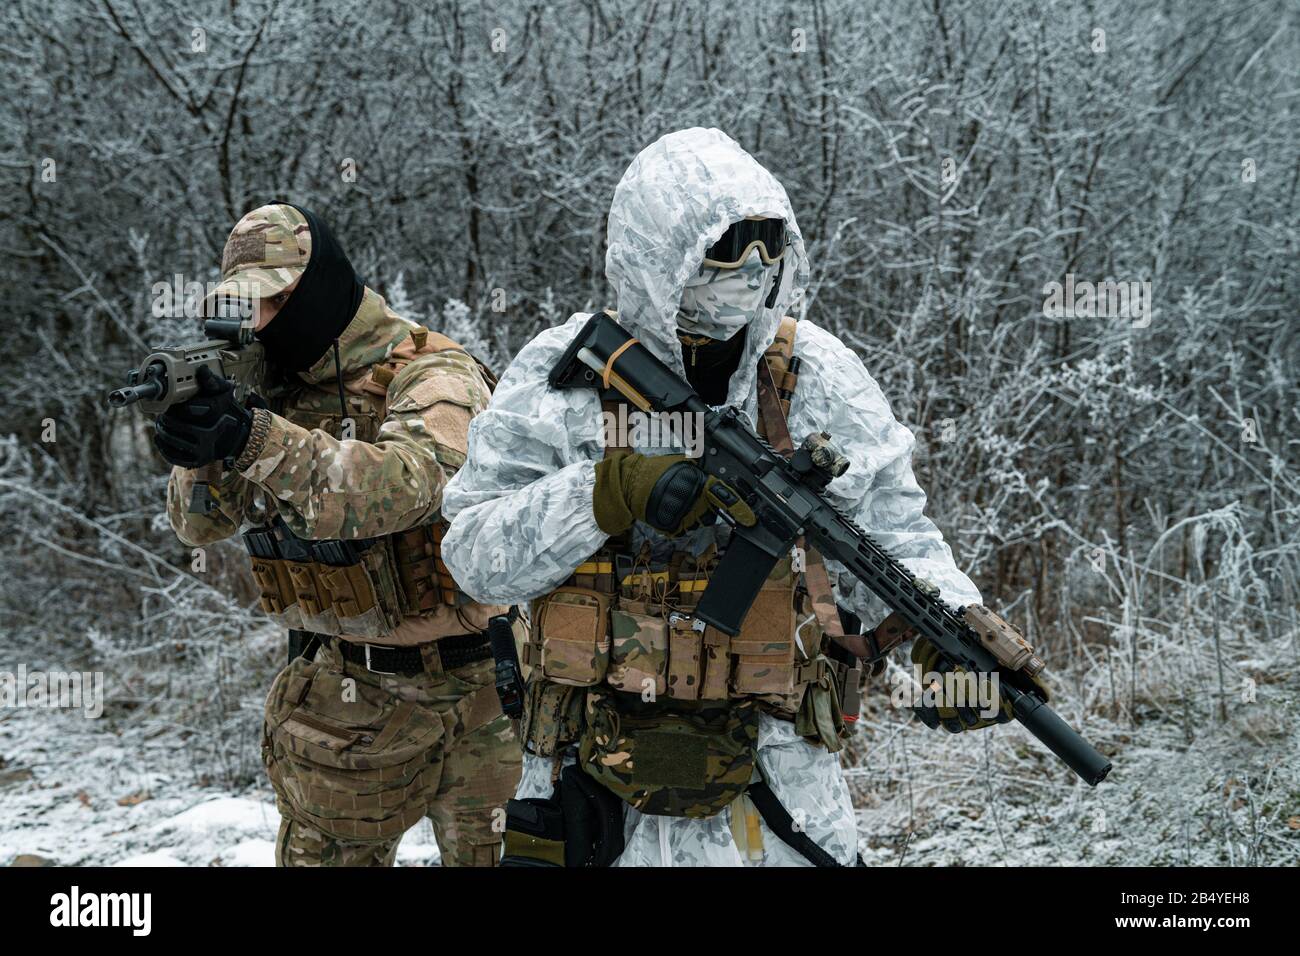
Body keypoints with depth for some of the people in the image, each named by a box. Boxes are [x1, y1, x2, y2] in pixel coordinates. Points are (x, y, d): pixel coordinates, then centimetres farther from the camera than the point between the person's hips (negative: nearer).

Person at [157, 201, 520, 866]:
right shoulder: (279, 390, 5)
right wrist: (201, 442, -20)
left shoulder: (430, 375, -14)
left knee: (483, 851, 10)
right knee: (321, 854, 12)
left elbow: (408, 486, -34)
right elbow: (199, 525, 2)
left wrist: (254, 439, -41)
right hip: (339, 692, 5)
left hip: (458, 682, -5)